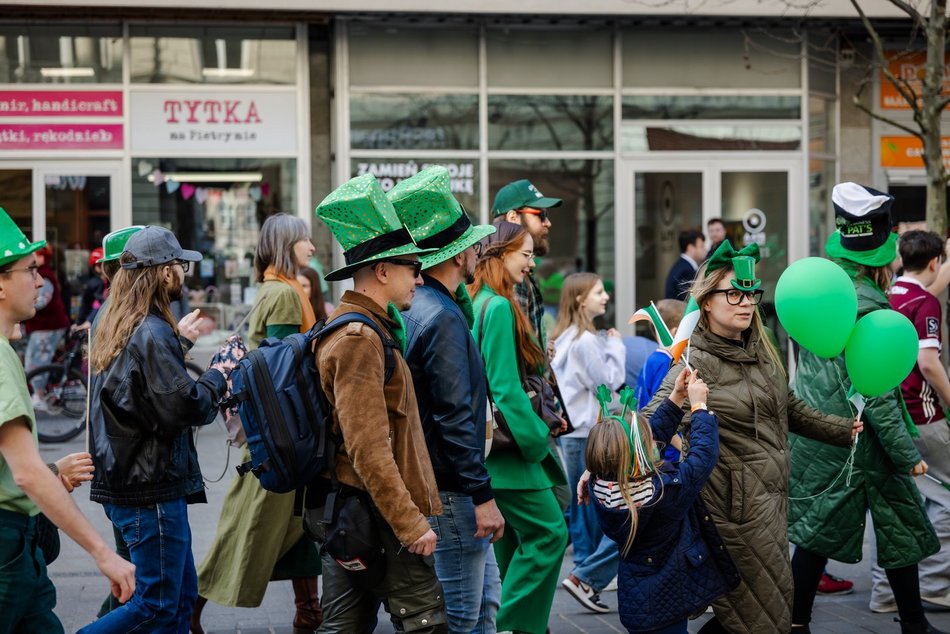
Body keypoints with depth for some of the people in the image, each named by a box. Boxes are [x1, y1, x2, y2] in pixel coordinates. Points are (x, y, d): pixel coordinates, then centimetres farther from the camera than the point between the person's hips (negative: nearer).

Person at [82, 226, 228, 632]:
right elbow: (185, 407, -20)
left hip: (123, 485, 10)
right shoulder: (153, 334, -18)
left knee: (181, 597, 15)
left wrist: (179, 338, 22)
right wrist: (218, 378, -4)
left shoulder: (115, 326, 12)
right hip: (152, 489, -10)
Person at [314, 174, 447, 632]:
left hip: (345, 517, 10)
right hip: (378, 513, -10)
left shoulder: (356, 328, 17)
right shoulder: (360, 339, -16)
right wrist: (412, 523, -21)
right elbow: (369, 449, -22)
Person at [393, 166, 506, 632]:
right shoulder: (442, 317, -19)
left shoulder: (417, 306, 11)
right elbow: (455, 417, -22)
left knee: (486, 595, 19)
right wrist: (482, 496, -20)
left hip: (431, 481, 10)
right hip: (450, 489, -10)